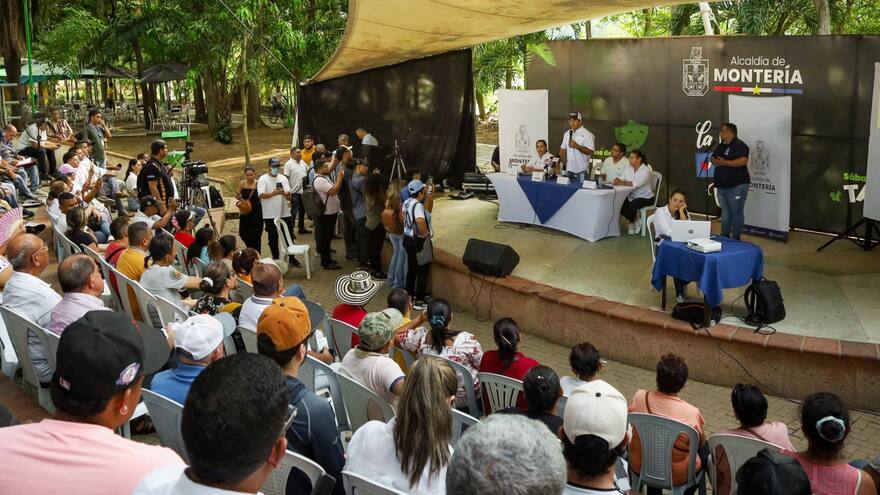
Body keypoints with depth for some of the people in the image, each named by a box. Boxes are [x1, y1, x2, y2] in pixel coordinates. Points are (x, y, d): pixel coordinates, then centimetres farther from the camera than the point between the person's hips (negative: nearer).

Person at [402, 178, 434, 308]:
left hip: (408, 238, 9)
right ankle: (419, 301, 8)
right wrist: (425, 233, -27)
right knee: (422, 272, 2)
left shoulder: (406, 203, 5)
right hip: (419, 241, -9)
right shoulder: (417, 205, -25)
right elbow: (420, 221, -41)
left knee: (411, 269, 20)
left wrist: (429, 198, 11)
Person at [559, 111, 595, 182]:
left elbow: (590, 151, -14)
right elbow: (563, 149, 17)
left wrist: (577, 146, -23)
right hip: (569, 169, 6)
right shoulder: (567, 133, 14)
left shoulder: (587, 135, -7)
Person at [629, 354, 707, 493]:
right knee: (705, 449, 25)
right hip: (676, 474, -2)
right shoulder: (691, 412, -25)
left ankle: (652, 491, 41)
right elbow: (701, 442, -6)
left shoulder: (639, 397, -18)